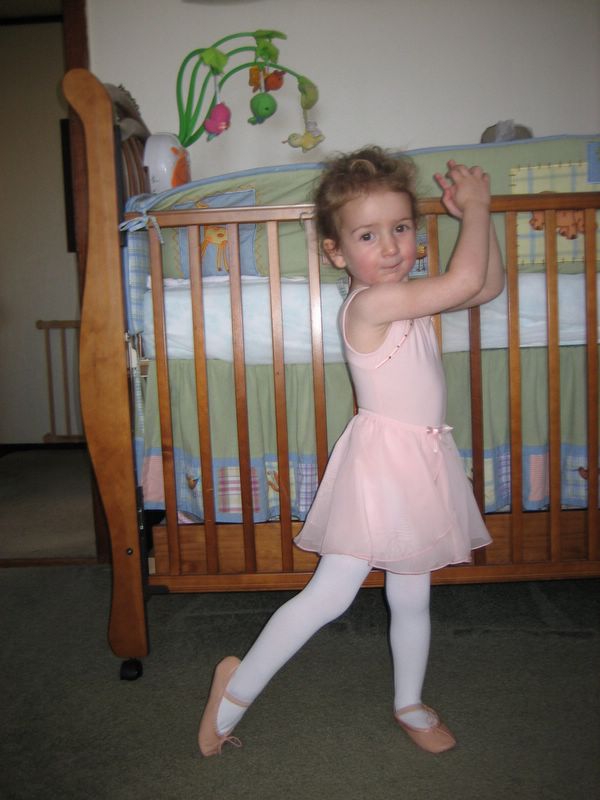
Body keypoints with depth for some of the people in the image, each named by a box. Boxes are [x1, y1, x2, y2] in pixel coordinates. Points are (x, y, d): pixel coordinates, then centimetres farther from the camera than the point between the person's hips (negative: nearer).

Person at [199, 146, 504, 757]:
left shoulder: (406, 299, 8)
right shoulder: (370, 302, -19)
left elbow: (488, 285, 16)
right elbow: (463, 280, -24)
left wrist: (477, 213, 7)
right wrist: (475, 206, -8)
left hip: (422, 464, 8)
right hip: (380, 461, -8)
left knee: (411, 597, 19)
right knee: (330, 596, -3)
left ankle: (409, 703, 39)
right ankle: (238, 687, 16)